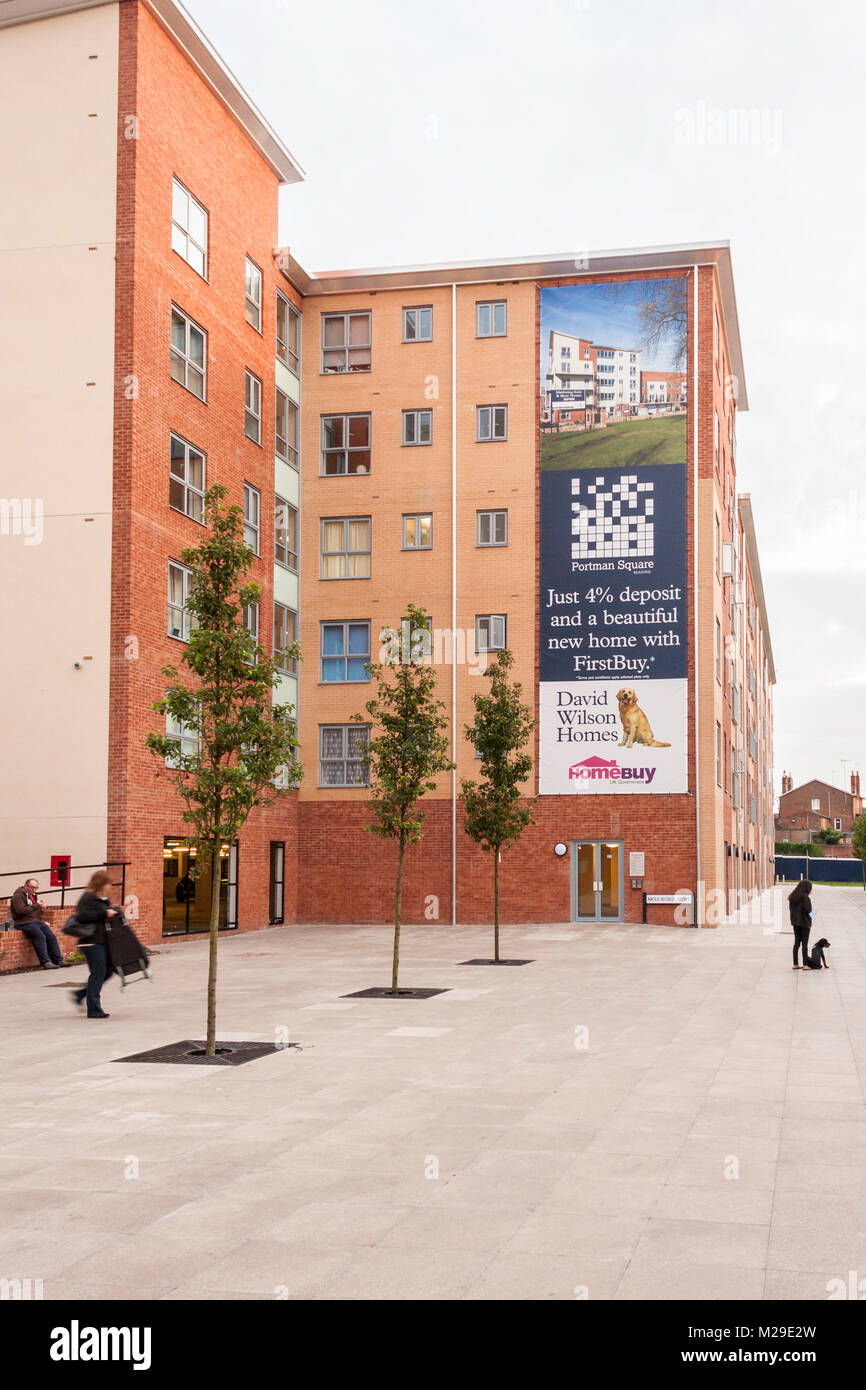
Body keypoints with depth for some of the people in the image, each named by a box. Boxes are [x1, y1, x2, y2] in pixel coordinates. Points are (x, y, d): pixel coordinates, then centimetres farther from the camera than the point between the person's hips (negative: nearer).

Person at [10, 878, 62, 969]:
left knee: (51, 937, -9)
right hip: (25, 923, -9)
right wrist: (36, 906, -13)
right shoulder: (18, 896, -4)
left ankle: (58, 960, -5)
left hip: (38, 921, 9)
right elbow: (21, 910, -19)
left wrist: (42, 908, 17)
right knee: (40, 936, -29)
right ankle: (46, 962, -31)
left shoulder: (33, 896, 24)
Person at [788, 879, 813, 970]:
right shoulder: (805, 897, -18)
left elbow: (790, 908, 8)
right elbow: (808, 910, -21)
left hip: (795, 922, 6)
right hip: (804, 922, -6)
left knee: (797, 943, 11)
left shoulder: (792, 897, 4)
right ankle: (805, 965, 2)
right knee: (804, 943, 0)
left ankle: (795, 964, 13)